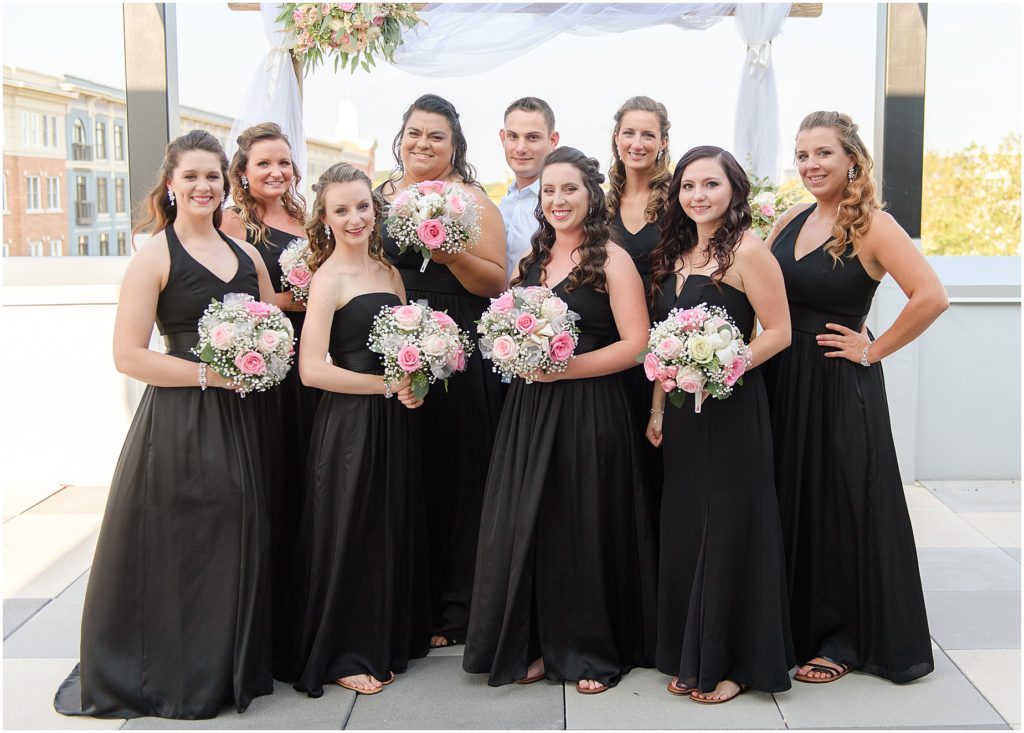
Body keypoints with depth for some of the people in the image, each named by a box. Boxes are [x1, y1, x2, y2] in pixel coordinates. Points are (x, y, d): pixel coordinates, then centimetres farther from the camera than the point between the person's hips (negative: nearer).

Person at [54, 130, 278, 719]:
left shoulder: (245, 253, 13)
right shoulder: (155, 257, -5)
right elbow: (128, 356, -11)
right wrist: (208, 372, -17)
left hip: (240, 423, 6)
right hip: (177, 424, -5)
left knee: (236, 547, 11)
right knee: (176, 549, -1)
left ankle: (231, 665, 28)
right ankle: (171, 676, 16)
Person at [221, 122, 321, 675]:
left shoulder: (305, 221, 17)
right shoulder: (234, 225, -3)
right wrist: (281, 301, -14)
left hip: (307, 363, 6)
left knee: (306, 483, 9)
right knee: (268, 489, -5)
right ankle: (265, 624, 5)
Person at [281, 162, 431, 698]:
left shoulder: (387, 270, 11)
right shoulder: (329, 278, -11)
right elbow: (312, 370, -18)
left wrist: (414, 382, -4)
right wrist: (388, 385, -16)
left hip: (394, 420, 7)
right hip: (349, 423, -7)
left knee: (394, 531, 14)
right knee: (349, 534, 2)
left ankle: (388, 640, 29)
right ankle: (341, 655, 16)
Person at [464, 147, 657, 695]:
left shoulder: (611, 260, -6)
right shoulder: (533, 258, 13)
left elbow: (636, 344, -12)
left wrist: (564, 367, -18)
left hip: (589, 411, -6)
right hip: (528, 410, 6)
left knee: (585, 526, 2)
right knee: (528, 526, 7)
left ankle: (594, 652, 17)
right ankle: (538, 644, 21)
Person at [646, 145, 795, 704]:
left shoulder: (746, 249, -10)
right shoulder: (677, 253, 12)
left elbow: (777, 332, -12)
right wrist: (657, 410, 11)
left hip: (732, 409, -7)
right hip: (682, 411, 7)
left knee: (728, 532, 1)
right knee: (683, 531, 12)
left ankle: (732, 662, 15)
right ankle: (689, 657, 25)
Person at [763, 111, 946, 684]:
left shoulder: (873, 225, -12)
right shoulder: (792, 221, 8)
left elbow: (932, 297, -21)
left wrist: (875, 349, -15)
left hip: (839, 385, -6)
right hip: (782, 381, 7)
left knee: (845, 506, 3)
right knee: (790, 504, 13)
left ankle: (846, 640, 17)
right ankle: (798, 628, 28)